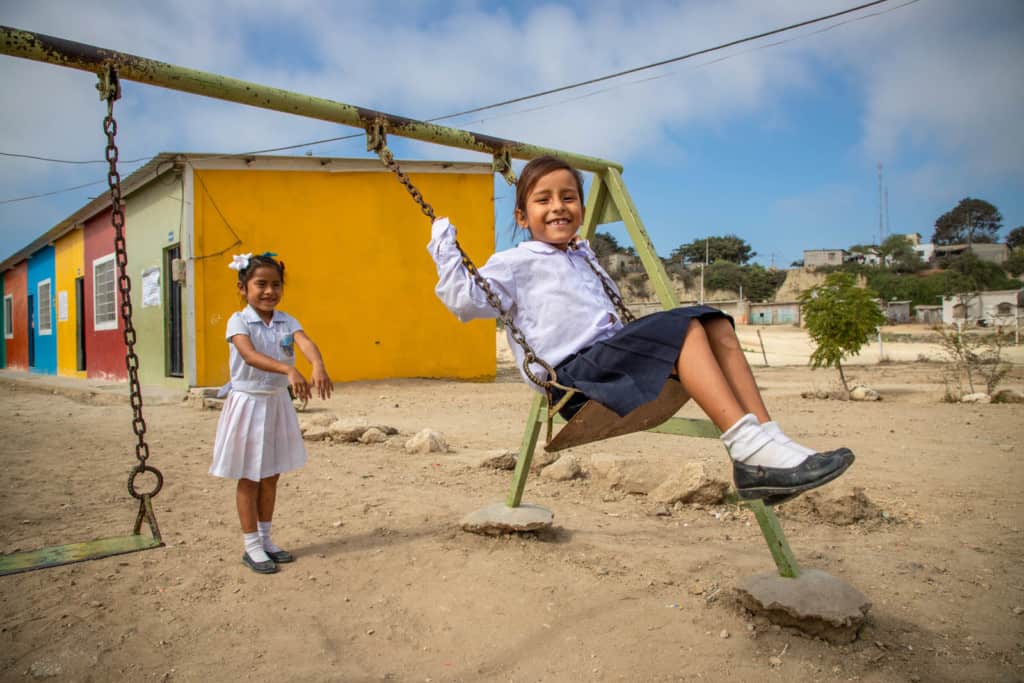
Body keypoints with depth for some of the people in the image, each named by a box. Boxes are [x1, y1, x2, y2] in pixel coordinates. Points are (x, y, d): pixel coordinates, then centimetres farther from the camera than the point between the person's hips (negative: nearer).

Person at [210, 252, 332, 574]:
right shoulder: (238, 321, -13)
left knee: (271, 476, 14)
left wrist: (318, 366, -43)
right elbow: (250, 355, -32)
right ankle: (252, 546, 17)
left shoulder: (287, 321, -1)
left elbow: (306, 343, -20)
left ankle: (265, 539, 28)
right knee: (249, 478, 5)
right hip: (249, 403, -5)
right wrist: (289, 370, -48)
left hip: (278, 402, 5)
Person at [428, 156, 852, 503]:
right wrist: (445, 250, -7)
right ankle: (748, 447, -34)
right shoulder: (516, 263, 5)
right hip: (573, 376, -8)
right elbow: (467, 301, -6)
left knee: (715, 324, -9)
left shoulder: (584, 259, 28)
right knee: (682, 328, -27)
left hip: (610, 360, 8)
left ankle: (767, 439, -20)